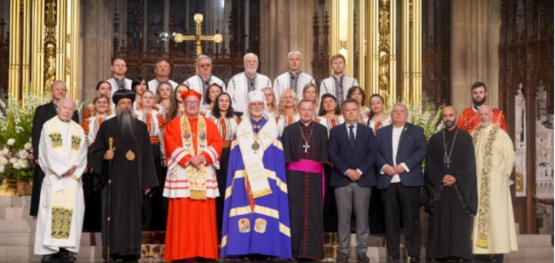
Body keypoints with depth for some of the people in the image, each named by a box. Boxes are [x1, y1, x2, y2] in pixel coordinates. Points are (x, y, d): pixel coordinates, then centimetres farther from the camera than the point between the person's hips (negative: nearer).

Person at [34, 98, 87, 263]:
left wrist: (73, 168, -12)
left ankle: (66, 249, -3)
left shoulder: (78, 130, 15)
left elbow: (82, 153, 6)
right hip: (54, 176, -3)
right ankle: (49, 250, -9)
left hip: (73, 178, 3)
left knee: (72, 210, -4)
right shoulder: (48, 126, 5)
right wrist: (64, 168, -13)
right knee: (51, 210, -9)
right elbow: (49, 151, -5)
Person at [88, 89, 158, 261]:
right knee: (114, 215, -4)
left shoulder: (141, 127, 11)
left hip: (134, 181, 2)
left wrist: (148, 182, 4)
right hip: (113, 180, -2)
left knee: (132, 216, 1)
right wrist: (104, 155, -18)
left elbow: (147, 155, 9)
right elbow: (94, 150, 5)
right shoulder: (107, 126, 5)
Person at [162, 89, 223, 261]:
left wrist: (202, 157, -15)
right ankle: (181, 253, -2)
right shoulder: (173, 124, 8)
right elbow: (172, 146, -5)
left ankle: (205, 252, 3)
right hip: (182, 175, -2)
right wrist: (188, 158, -18)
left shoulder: (210, 124, 14)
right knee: (182, 215, -4)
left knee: (204, 215, 0)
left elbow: (217, 144, 1)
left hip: (205, 176, 2)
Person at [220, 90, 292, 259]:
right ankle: (244, 251, -4)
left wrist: (277, 180, -2)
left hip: (266, 180, 0)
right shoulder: (241, 130, 13)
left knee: (265, 217, -7)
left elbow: (278, 158, 8)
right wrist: (237, 175, -2)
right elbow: (234, 157, 10)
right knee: (243, 216, -6)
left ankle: (264, 250, -4)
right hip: (244, 179, 0)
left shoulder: (272, 129, 12)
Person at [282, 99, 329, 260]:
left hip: (314, 176, 1)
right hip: (295, 175, -1)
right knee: (295, 211, -2)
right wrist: (284, 173, -3)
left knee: (314, 212, -1)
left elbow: (324, 153, 9)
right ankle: (295, 250, 2)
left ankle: (313, 250, 2)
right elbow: (285, 153, 4)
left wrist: (323, 170, -1)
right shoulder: (289, 130, 7)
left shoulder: (321, 130, 10)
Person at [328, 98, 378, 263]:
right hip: (342, 179, -1)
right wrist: (347, 171, -13)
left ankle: (362, 250, 7)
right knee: (343, 217, 0)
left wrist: (359, 171, -11)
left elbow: (373, 153, 1)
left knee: (362, 216, 2)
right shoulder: (335, 131, 8)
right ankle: (344, 250, 6)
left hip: (363, 179, 1)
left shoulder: (367, 131, 11)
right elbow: (332, 154, -2)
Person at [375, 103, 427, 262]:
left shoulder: (416, 131, 9)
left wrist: (404, 165, -15)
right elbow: (375, 152, 7)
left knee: (411, 218, -2)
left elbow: (421, 150, -4)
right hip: (387, 181, 2)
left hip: (409, 180, -2)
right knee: (391, 219, 4)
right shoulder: (382, 132, 17)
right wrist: (384, 166, -11)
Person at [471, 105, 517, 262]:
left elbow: (509, 156, -6)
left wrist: (503, 175, -7)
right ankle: (482, 248, 8)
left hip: (494, 181, -5)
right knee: (480, 213, 4)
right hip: (477, 181, 5)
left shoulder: (500, 134, -5)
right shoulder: (474, 135, 11)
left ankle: (498, 249, -5)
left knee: (495, 213, -6)